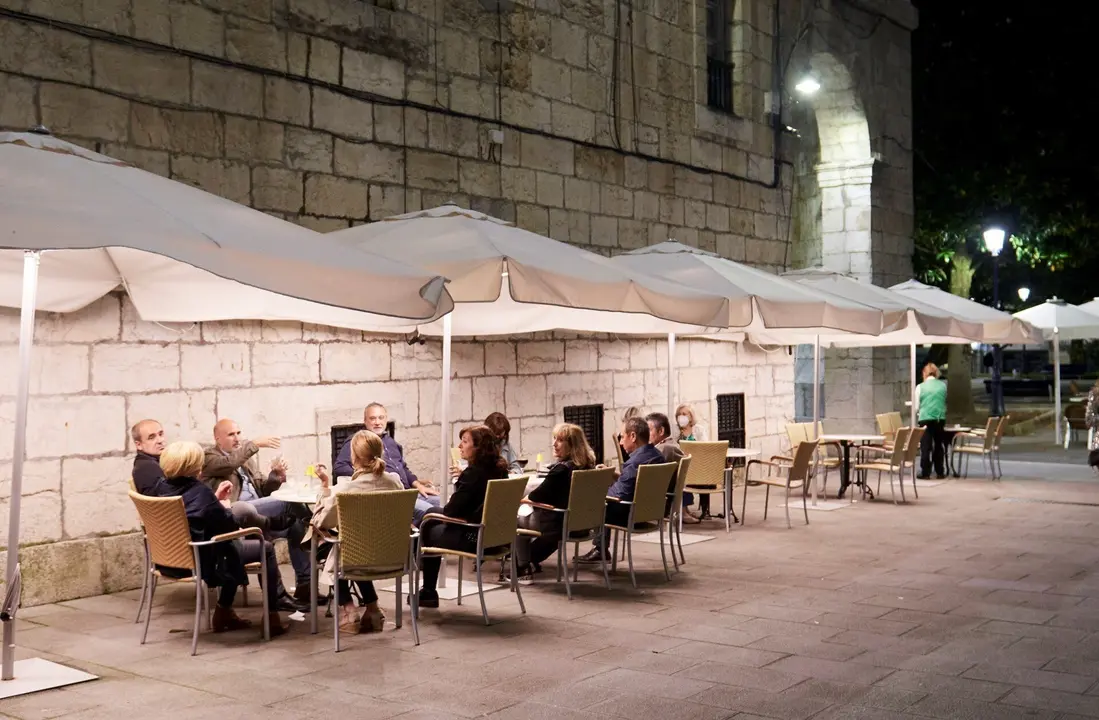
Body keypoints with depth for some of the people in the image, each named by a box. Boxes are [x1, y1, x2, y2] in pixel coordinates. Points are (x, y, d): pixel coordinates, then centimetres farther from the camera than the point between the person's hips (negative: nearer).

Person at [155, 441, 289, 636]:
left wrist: (215, 499, 12)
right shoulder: (199, 490, -24)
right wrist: (224, 507, 3)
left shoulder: (162, 488, -1)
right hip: (204, 557, -8)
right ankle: (272, 617, 13)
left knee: (236, 541, 33)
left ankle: (224, 612, 34)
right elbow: (228, 525, -16)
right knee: (266, 548, 11)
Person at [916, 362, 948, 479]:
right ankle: (940, 472, 15)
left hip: (926, 418, -2)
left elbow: (917, 406, 3)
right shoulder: (943, 385, 5)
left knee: (925, 446, 1)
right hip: (940, 418, 2)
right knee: (939, 445, 12)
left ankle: (925, 472, 0)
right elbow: (945, 403, 17)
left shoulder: (921, 387, -1)